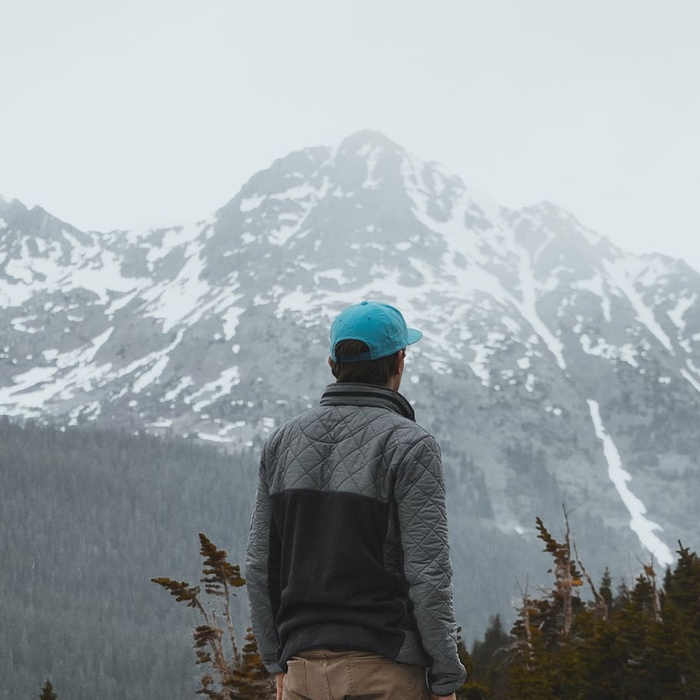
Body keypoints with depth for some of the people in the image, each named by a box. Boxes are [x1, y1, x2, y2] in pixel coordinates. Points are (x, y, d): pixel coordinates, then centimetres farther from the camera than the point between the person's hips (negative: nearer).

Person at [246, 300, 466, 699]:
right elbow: (427, 573, -12)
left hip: (304, 667, 5)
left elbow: (260, 565, 11)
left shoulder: (283, 442, 8)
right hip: (385, 668, -5)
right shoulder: (410, 446, -8)